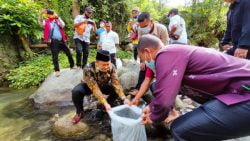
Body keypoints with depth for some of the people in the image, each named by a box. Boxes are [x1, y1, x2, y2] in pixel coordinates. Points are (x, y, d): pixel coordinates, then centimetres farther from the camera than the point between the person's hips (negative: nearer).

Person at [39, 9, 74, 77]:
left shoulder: (57, 21, 14)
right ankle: (57, 70, 6)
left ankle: (72, 66, 26)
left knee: (69, 53, 9)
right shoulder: (46, 22, 6)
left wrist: (58, 18, -11)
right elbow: (41, 22, -13)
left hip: (61, 40, 3)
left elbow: (63, 25, -3)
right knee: (55, 56, -3)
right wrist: (41, 14, -29)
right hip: (53, 41, -3)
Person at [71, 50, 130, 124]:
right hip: (89, 86, -2)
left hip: (103, 85, 3)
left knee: (117, 90, -22)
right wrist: (105, 103, -46)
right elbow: (95, 88, -39)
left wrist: (124, 98, -40)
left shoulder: (111, 67, -27)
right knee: (76, 91, -32)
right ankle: (79, 112, -2)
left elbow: (116, 84, -29)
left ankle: (106, 108, 5)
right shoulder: (88, 69, -37)